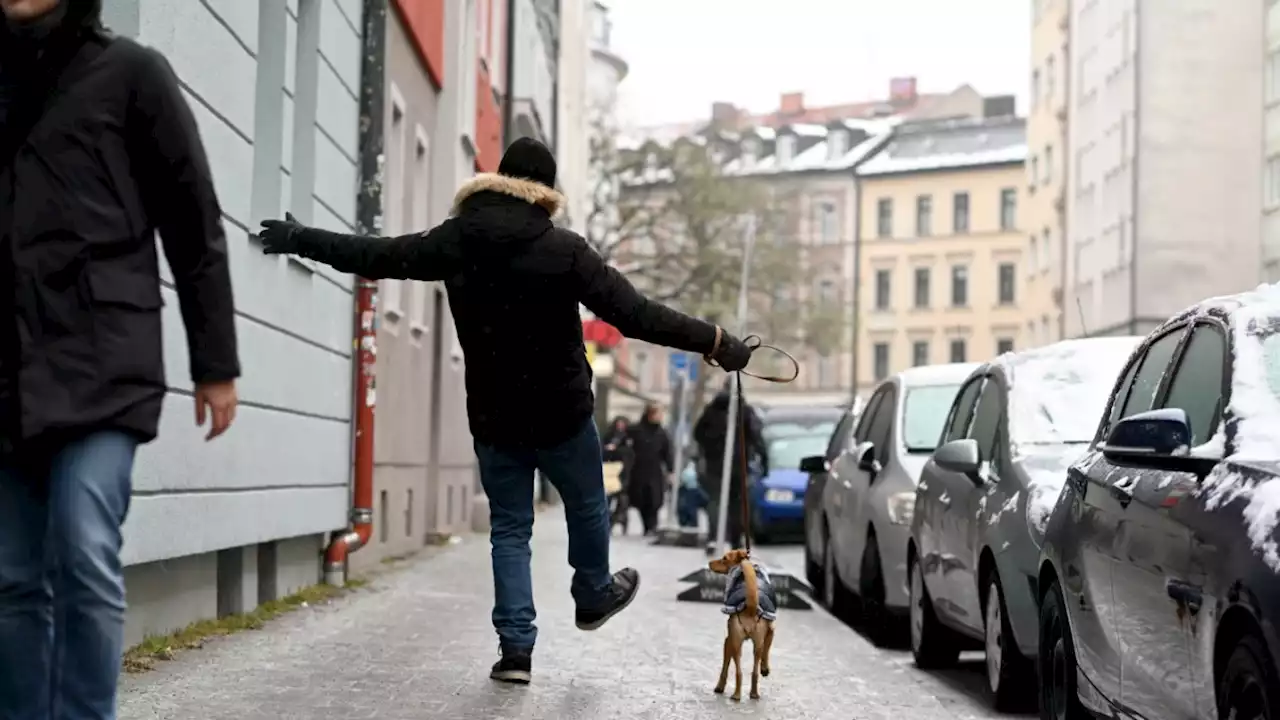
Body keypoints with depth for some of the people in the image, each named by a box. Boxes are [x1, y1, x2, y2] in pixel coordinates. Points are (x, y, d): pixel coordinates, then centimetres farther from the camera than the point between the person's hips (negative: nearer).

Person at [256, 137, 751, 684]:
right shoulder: (563, 249, -14)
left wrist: (299, 239, 21)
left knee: (509, 529, 12)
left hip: (493, 416, 3)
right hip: (562, 413, -3)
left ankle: (516, 646, 4)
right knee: (586, 507, 23)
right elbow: (635, 313, -19)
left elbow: (373, 255, 6)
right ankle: (593, 596, 43)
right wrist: (714, 342, -15)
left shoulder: (455, 241, -4)